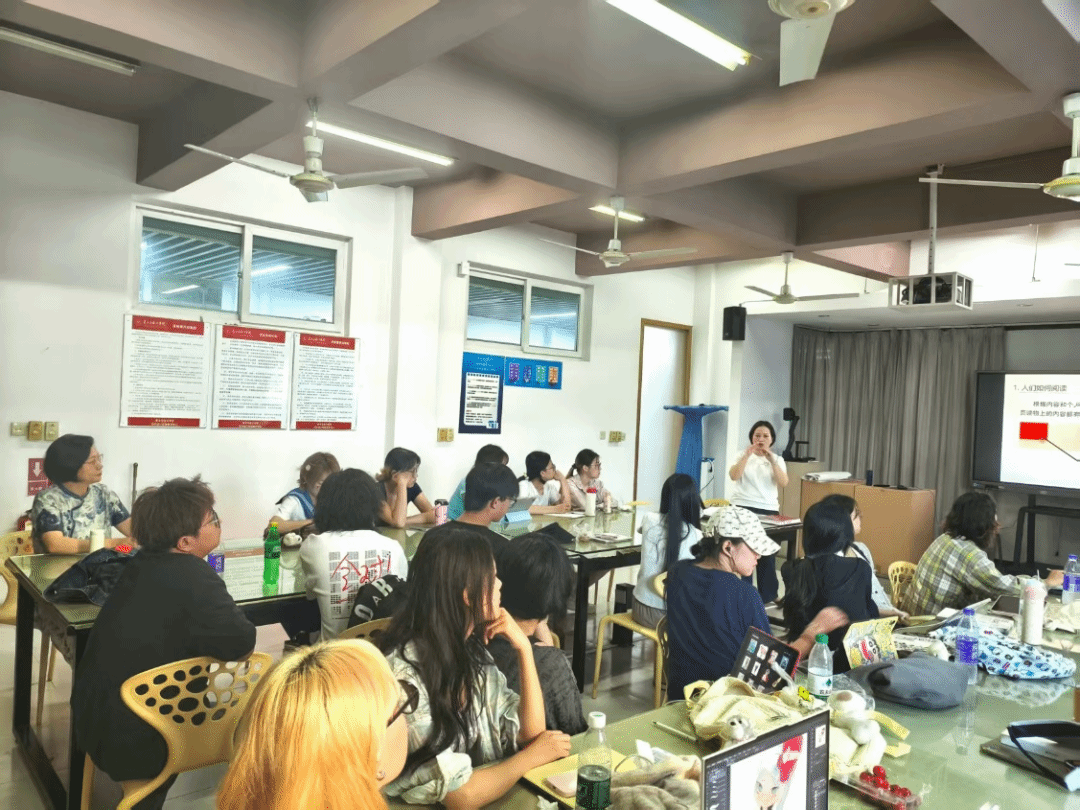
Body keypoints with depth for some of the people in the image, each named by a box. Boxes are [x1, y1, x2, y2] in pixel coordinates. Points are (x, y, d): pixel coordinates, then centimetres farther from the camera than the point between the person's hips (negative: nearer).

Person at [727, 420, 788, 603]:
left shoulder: (777, 460, 10)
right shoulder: (743, 455, 4)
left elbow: (783, 483, -7)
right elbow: (733, 476, -13)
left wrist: (772, 461, -18)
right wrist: (747, 455, -21)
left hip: (769, 510, 2)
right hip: (742, 508, -1)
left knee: (767, 555, 0)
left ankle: (768, 596, 14)